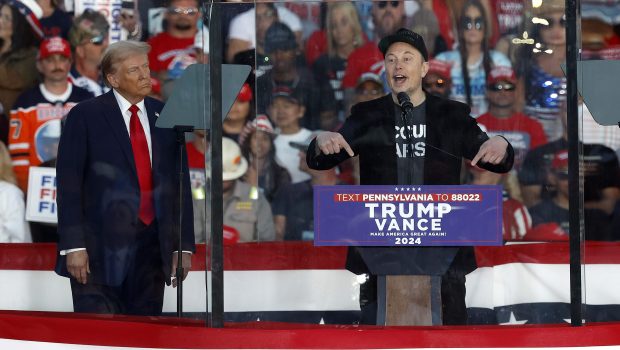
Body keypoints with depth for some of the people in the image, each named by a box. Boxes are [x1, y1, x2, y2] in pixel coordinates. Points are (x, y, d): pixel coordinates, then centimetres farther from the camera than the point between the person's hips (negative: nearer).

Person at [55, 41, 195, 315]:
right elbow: (68, 184, -4)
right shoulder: (85, 116, -1)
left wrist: (184, 246, 6)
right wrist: (73, 246, -12)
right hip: (99, 251, -4)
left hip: (152, 249, 4)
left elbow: (180, 184, 12)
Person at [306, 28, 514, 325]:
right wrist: (322, 142, -20)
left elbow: (498, 162, 7)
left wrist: (499, 145, -18)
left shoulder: (452, 115, 8)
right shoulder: (367, 117, 8)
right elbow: (319, 161, 5)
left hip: (442, 251, 0)